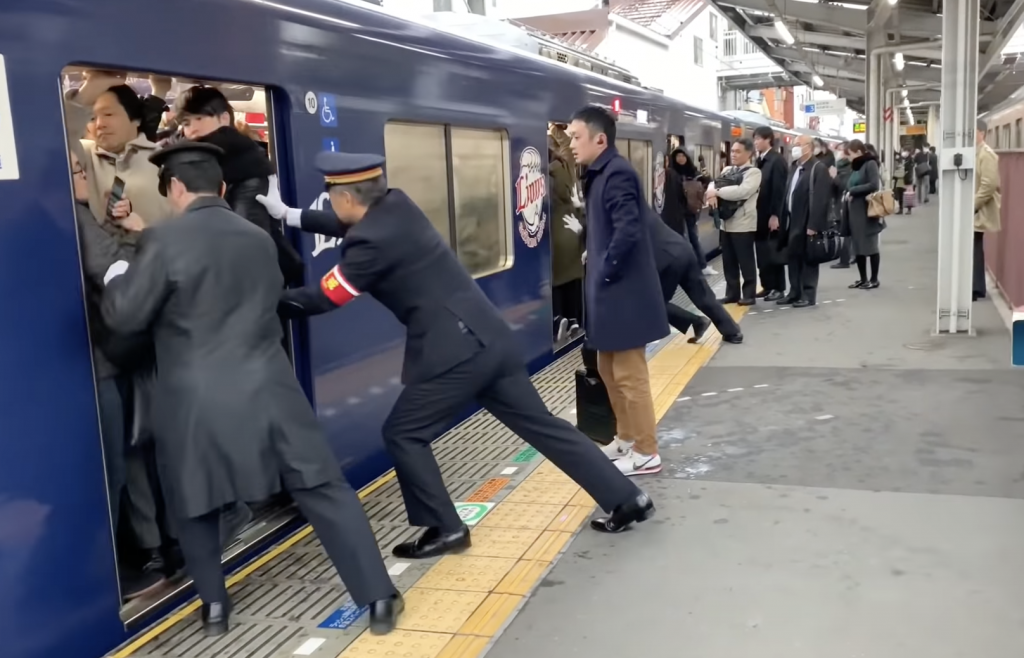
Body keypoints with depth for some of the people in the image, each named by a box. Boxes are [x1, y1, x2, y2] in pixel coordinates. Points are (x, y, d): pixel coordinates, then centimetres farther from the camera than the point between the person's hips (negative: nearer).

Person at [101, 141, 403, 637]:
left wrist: (117, 278, 16)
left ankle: (214, 608, 28)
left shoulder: (165, 241, -8)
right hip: (267, 391, 3)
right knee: (326, 492, 6)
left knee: (194, 507, 21)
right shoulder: (258, 238, 10)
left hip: (194, 403, -3)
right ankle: (378, 600, 8)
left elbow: (124, 317, -6)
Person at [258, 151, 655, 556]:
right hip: (488, 338, 9)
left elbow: (322, 299, -3)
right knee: (541, 425, 14)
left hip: (455, 350, -9)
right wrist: (290, 215, 31)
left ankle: (445, 529, 12)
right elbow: (353, 227, 29)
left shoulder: (373, 242, -14)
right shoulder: (396, 206, 8)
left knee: (402, 434, 6)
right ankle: (626, 500, 18)